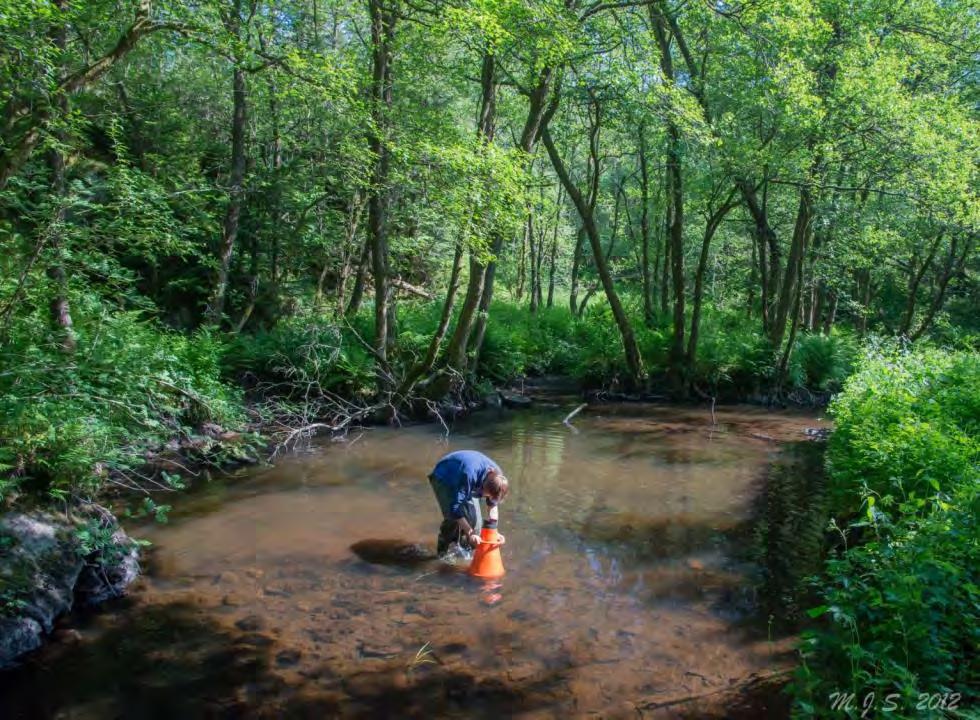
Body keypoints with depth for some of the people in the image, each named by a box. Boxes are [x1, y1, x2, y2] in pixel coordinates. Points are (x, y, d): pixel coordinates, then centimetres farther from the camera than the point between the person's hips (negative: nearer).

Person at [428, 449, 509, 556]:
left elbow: (492, 503, -7)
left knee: (475, 517, -7)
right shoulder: (469, 475, -43)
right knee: (452, 517, -21)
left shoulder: (496, 477, -23)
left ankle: (467, 550, 13)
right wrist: (470, 533, -38)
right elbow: (455, 507, -39)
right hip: (442, 478, -6)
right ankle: (443, 551, 1)